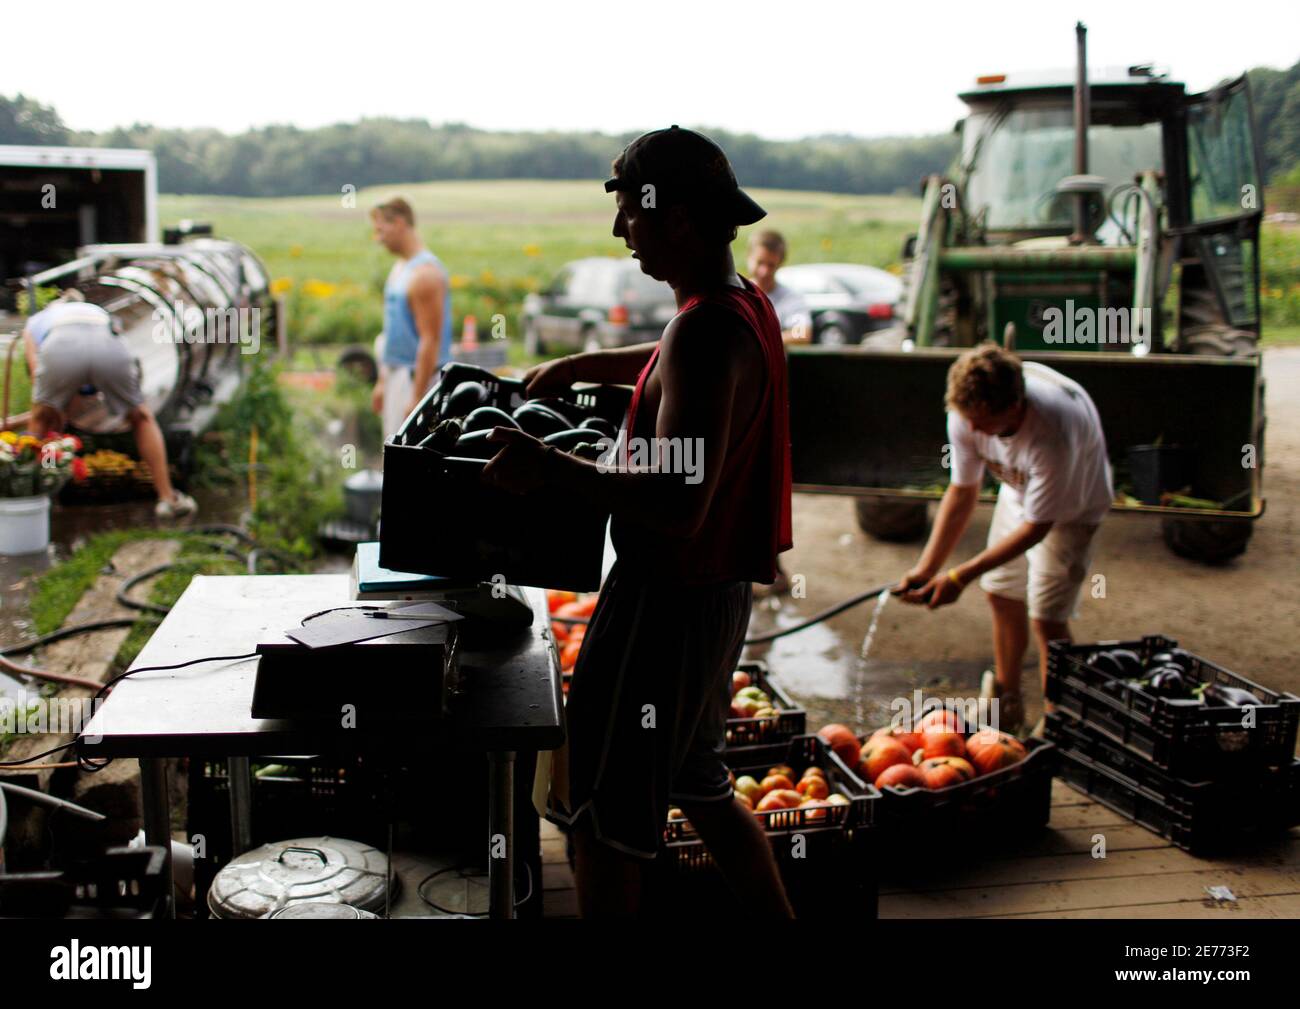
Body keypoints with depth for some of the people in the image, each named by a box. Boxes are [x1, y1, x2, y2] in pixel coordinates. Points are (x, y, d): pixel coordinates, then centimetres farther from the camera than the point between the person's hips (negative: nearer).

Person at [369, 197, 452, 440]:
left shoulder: (425, 273, -19)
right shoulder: (400, 267, 13)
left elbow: (430, 341, -22)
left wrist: (417, 398, -23)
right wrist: (382, 381, 20)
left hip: (419, 377, -10)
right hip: (397, 374, 10)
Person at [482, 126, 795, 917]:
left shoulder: (706, 331, -24)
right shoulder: (746, 305, 7)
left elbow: (679, 502, -31)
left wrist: (550, 471, -27)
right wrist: (576, 367, 27)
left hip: (668, 600, -10)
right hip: (719, 590, 10)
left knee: (607, 821, 3)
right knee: (702, 786, 26)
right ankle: (778, 913, 36)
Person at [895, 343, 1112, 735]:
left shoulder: (1052, 431, -43)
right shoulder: (968, 412, -27)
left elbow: (1037, 525, -32)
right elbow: (962, 490, -14)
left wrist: (961, 576, -31)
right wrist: (927, 568, -20)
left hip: (1071, 507, -6)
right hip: (1019, 492, 6)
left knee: (1046, 616, -10)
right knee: (1002, 594, 11)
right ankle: (1007, 702, 31)